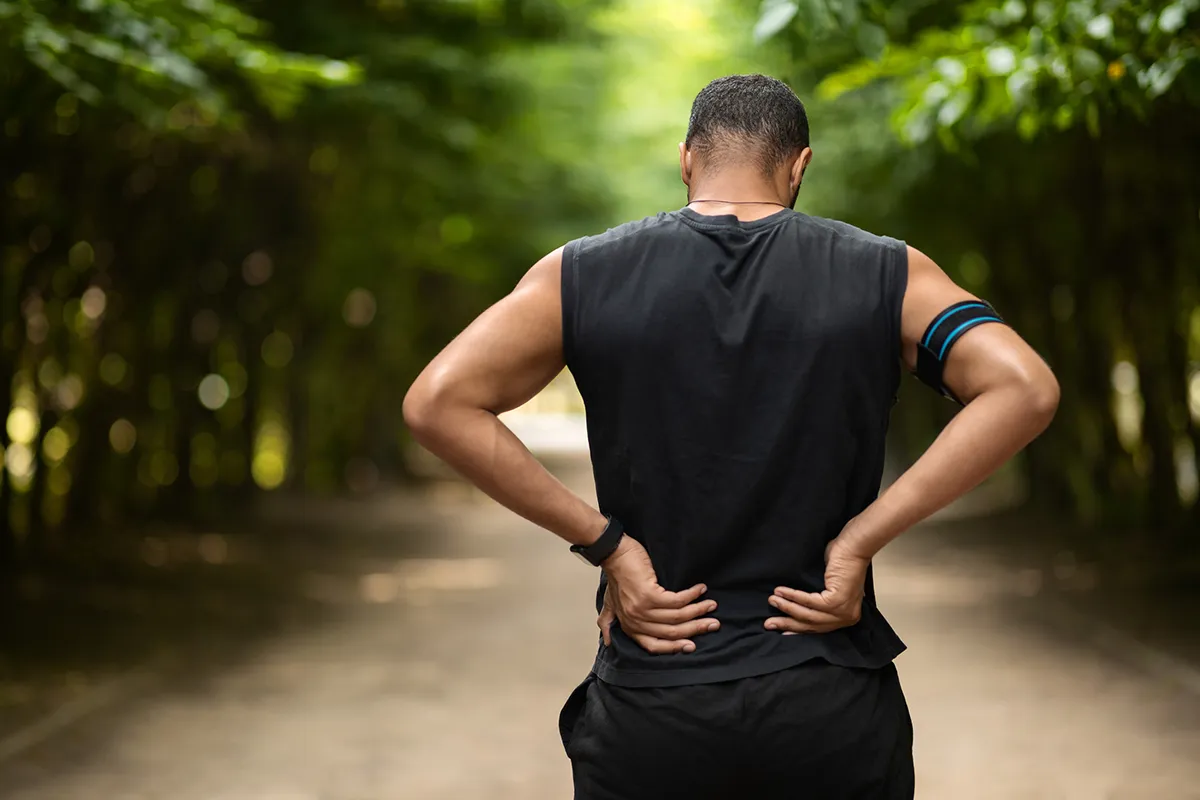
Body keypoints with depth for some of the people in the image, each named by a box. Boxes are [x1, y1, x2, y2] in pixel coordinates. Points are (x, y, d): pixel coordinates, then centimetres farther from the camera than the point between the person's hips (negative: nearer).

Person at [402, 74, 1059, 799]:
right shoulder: (886, 276, -1)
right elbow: (1025, 388, -13)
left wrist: (603, 540, -8)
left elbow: (437, 401, -9)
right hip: (833, 713, 0)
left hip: (649, 713, 0)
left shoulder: (585, 277, -1)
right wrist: (859, 541, -11)